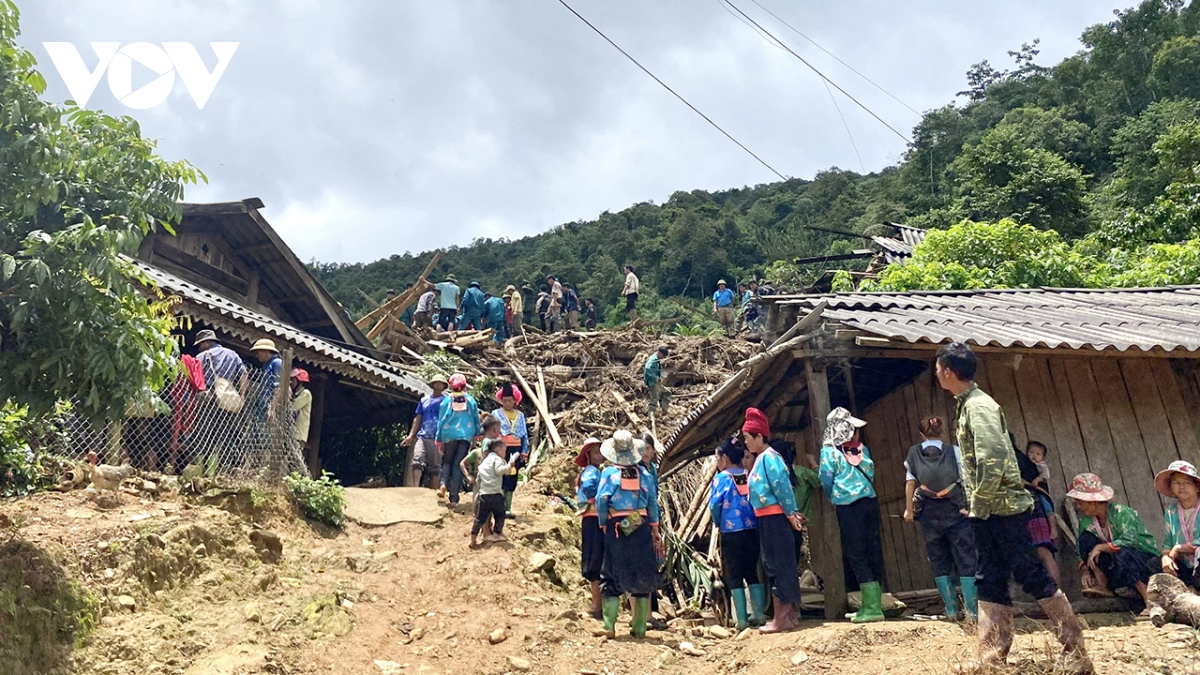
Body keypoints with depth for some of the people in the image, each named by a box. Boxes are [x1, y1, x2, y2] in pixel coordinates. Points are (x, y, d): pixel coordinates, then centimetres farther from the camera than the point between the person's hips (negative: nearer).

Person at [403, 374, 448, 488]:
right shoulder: (424, 400, 17)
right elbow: (417, 418, 18)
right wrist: (411, 435, 10)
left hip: (437, 439, -2)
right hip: (422, 436, 3)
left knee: (435, 466, 0)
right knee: (417, 460, -15)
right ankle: (415, 488, -22)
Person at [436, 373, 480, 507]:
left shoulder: (446, 400, 1)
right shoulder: (470, 400, 4)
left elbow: (441, 421, 5)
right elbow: (476, 419, 7)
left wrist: (439, 440, 12)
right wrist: (477, 435, 19)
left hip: (449, 435, 0)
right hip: (466, 435, 0)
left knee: (447, 461, 19)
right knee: (458, 465, 4)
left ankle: (444, 484, -7)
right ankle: (454, 498, 1)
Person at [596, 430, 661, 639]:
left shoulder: (609, 473, -4)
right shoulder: (643, 473, 3)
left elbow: (601, 501, -10)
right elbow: (653, 503, 5)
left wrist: (603, 525, 3)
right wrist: (655, 530, 12)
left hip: (617, 529, -2)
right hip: (642, 529, 2)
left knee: (612, 577, 6)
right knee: (642, 576, 10)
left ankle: (609, 628, 3)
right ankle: (640, 628, 14)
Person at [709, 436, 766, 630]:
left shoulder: (722, 478, -8)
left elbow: (714, 505, -11)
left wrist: (719, 523, 6)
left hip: (731, 532, -4)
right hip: (752, 530, 5)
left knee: (734, 576, 4)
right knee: (753, 572, 16)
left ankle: (742, 619, 5)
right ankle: (758, 614, 16)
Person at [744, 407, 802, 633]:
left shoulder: (768, 457, -14)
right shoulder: (761, 458, 15)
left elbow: (782, 487, -17)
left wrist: (791, 515, -13)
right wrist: (792, 513, 15)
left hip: (774, 518, -10)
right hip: (766, 519, 10)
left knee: (778, 564, -4)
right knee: (775, 564, 13)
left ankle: (782, 618, 2)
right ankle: (787, 614, 21)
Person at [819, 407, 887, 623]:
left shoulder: (829, 451, -2)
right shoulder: (861, 449, 9)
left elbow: (826, 481, -1)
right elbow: (870, 473, 11)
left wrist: (835, 499, 16)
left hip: (848, 507, -4)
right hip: (870, 501, 4)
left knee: (856, 555, -2)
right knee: (873, 551, 8)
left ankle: (872, 607, -5)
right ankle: (873, 605, 13)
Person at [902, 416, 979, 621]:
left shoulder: (914, 453, 2)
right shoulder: (954, 451, -2)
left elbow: (910, 482, -1)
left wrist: (909, 509, 3)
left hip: (928, 512, 1)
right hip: (955, 510, -1)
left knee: (939, 560, 10)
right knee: (966, 558, 4)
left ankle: (951, 609, 11)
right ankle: (972, 610, -1)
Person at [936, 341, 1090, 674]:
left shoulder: (979, 405, -16)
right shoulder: (966, 404, 13)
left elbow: (994, 461, -26)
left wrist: (978, 504, -16)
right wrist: (974, 504, 14)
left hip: (1003, 508, -10)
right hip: (988, 512, 10)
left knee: (1032, 575, -1)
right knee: (989, 581, 10)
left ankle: (1075, 647, 12)